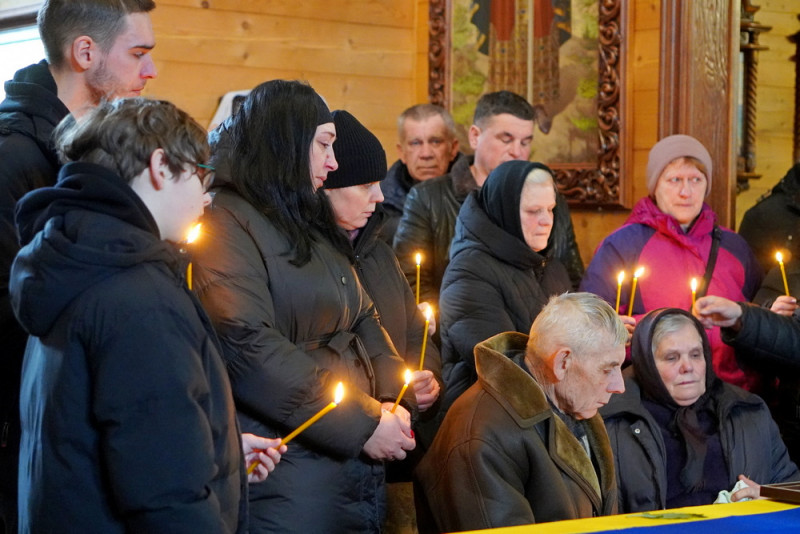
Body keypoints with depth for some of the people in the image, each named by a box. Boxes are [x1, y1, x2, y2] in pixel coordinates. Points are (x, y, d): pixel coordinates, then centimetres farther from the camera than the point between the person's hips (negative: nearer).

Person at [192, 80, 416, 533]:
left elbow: (363, 320, 17)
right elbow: (247, 348, -21)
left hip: (362, 460, 8)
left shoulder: (314, 221, 18)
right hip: (289, 472, -8)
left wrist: (394, 400, -3)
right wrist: (362, 423, -17)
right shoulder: (227, 222, -11)